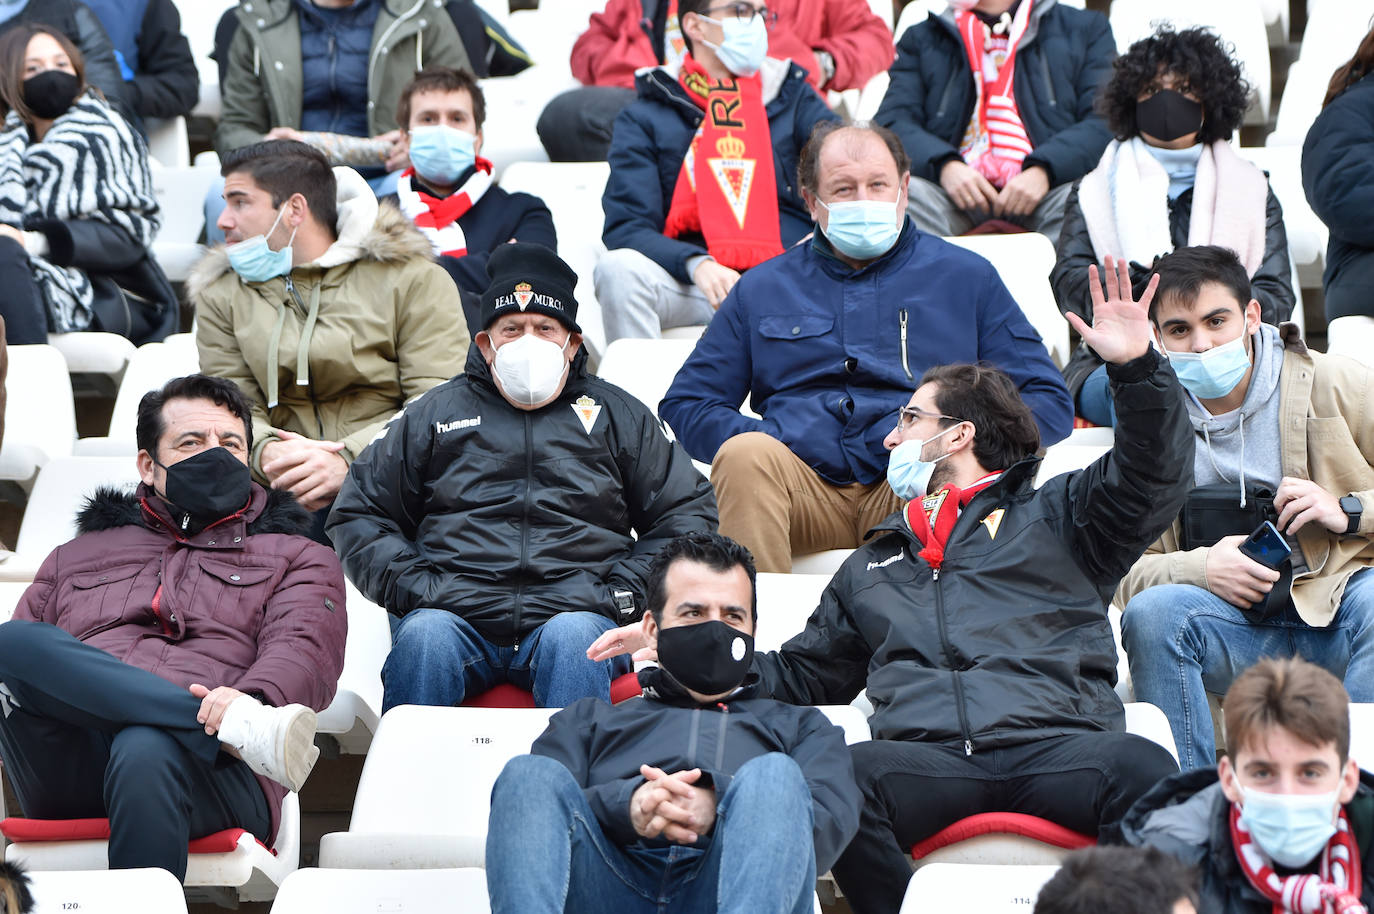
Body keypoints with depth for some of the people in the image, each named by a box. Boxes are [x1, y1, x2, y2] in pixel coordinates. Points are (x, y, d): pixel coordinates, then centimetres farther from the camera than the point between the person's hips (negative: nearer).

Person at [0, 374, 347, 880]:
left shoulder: (295, 557, 26)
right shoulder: (75, 557, 35)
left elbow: (302, 650, 5)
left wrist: (253, 698, -21)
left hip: (211, 772, -3)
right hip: (68, 771, 3)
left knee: (146, 750, -39)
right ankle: (240, 730, -33)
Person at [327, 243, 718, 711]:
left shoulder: (617, 415, 22)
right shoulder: (434, 414, 22)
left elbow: (689, 513, 18)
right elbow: (358, 514, 20)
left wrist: (622, 592, 2)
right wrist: (413, 585, 1)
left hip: (574, 607, 0)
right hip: (455, 610, 1)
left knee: (574, 637, -35)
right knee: (423, 636, -33)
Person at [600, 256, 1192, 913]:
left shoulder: (1052, 515, 24)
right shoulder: (874, 565, 38)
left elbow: (1152, 480, 8)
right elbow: (800, 675, 42)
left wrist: (1137, 368, -7)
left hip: (1057, 743, -2)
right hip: (925, 755, 2)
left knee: (1141, 770, -38)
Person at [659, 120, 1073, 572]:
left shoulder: (966, 277, 19)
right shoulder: (762, 289, 23)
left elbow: (1049, 402, 14)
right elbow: (685, 404, 20)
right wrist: (764, 451, -3)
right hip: (802, 488, 1)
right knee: (744, 455, -32)